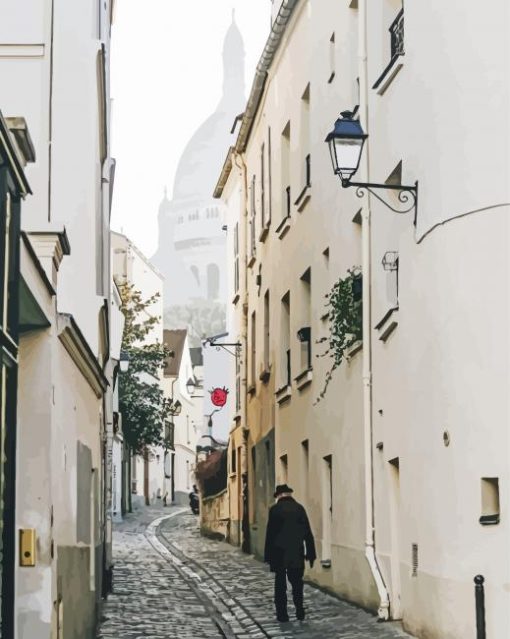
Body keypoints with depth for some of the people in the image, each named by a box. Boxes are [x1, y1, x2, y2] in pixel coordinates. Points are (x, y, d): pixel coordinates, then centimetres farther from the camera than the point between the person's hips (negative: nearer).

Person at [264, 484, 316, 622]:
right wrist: (311, 554, 5)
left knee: (280, 584, 7)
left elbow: (270, 534, -7)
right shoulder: (299, 508, 0)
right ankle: (300, 611, 3)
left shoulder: (275, 510, -7)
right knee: (297, 583, 12)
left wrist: (268, 556, -2)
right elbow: (308, 533, 0)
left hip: (279, 554, -2)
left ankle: (282, 614, 6)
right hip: (296, 554, 2)